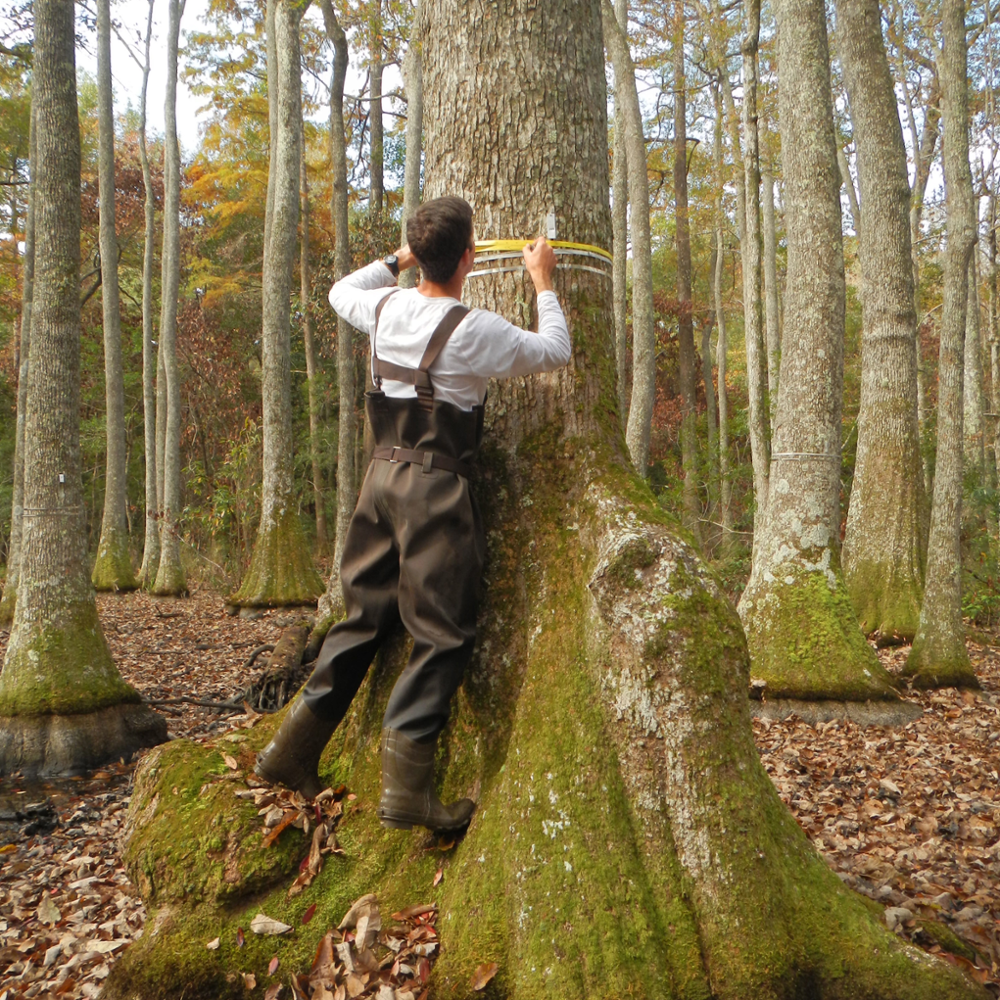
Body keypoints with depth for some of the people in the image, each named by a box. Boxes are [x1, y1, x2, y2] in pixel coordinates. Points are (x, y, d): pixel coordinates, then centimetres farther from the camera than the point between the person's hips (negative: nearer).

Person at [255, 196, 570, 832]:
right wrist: (544, 284, 16)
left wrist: (400, 259, 33)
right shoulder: (474, 330, -13)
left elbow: (341, 291, 29)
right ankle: (407, 788, -1)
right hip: (436, 487, -7)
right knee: (442, 634, 0)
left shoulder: (386, 307, 4)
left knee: (364, 615, 16)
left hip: (383, 474, 7)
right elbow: (554, 352, 3)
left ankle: (294, 750, 23)